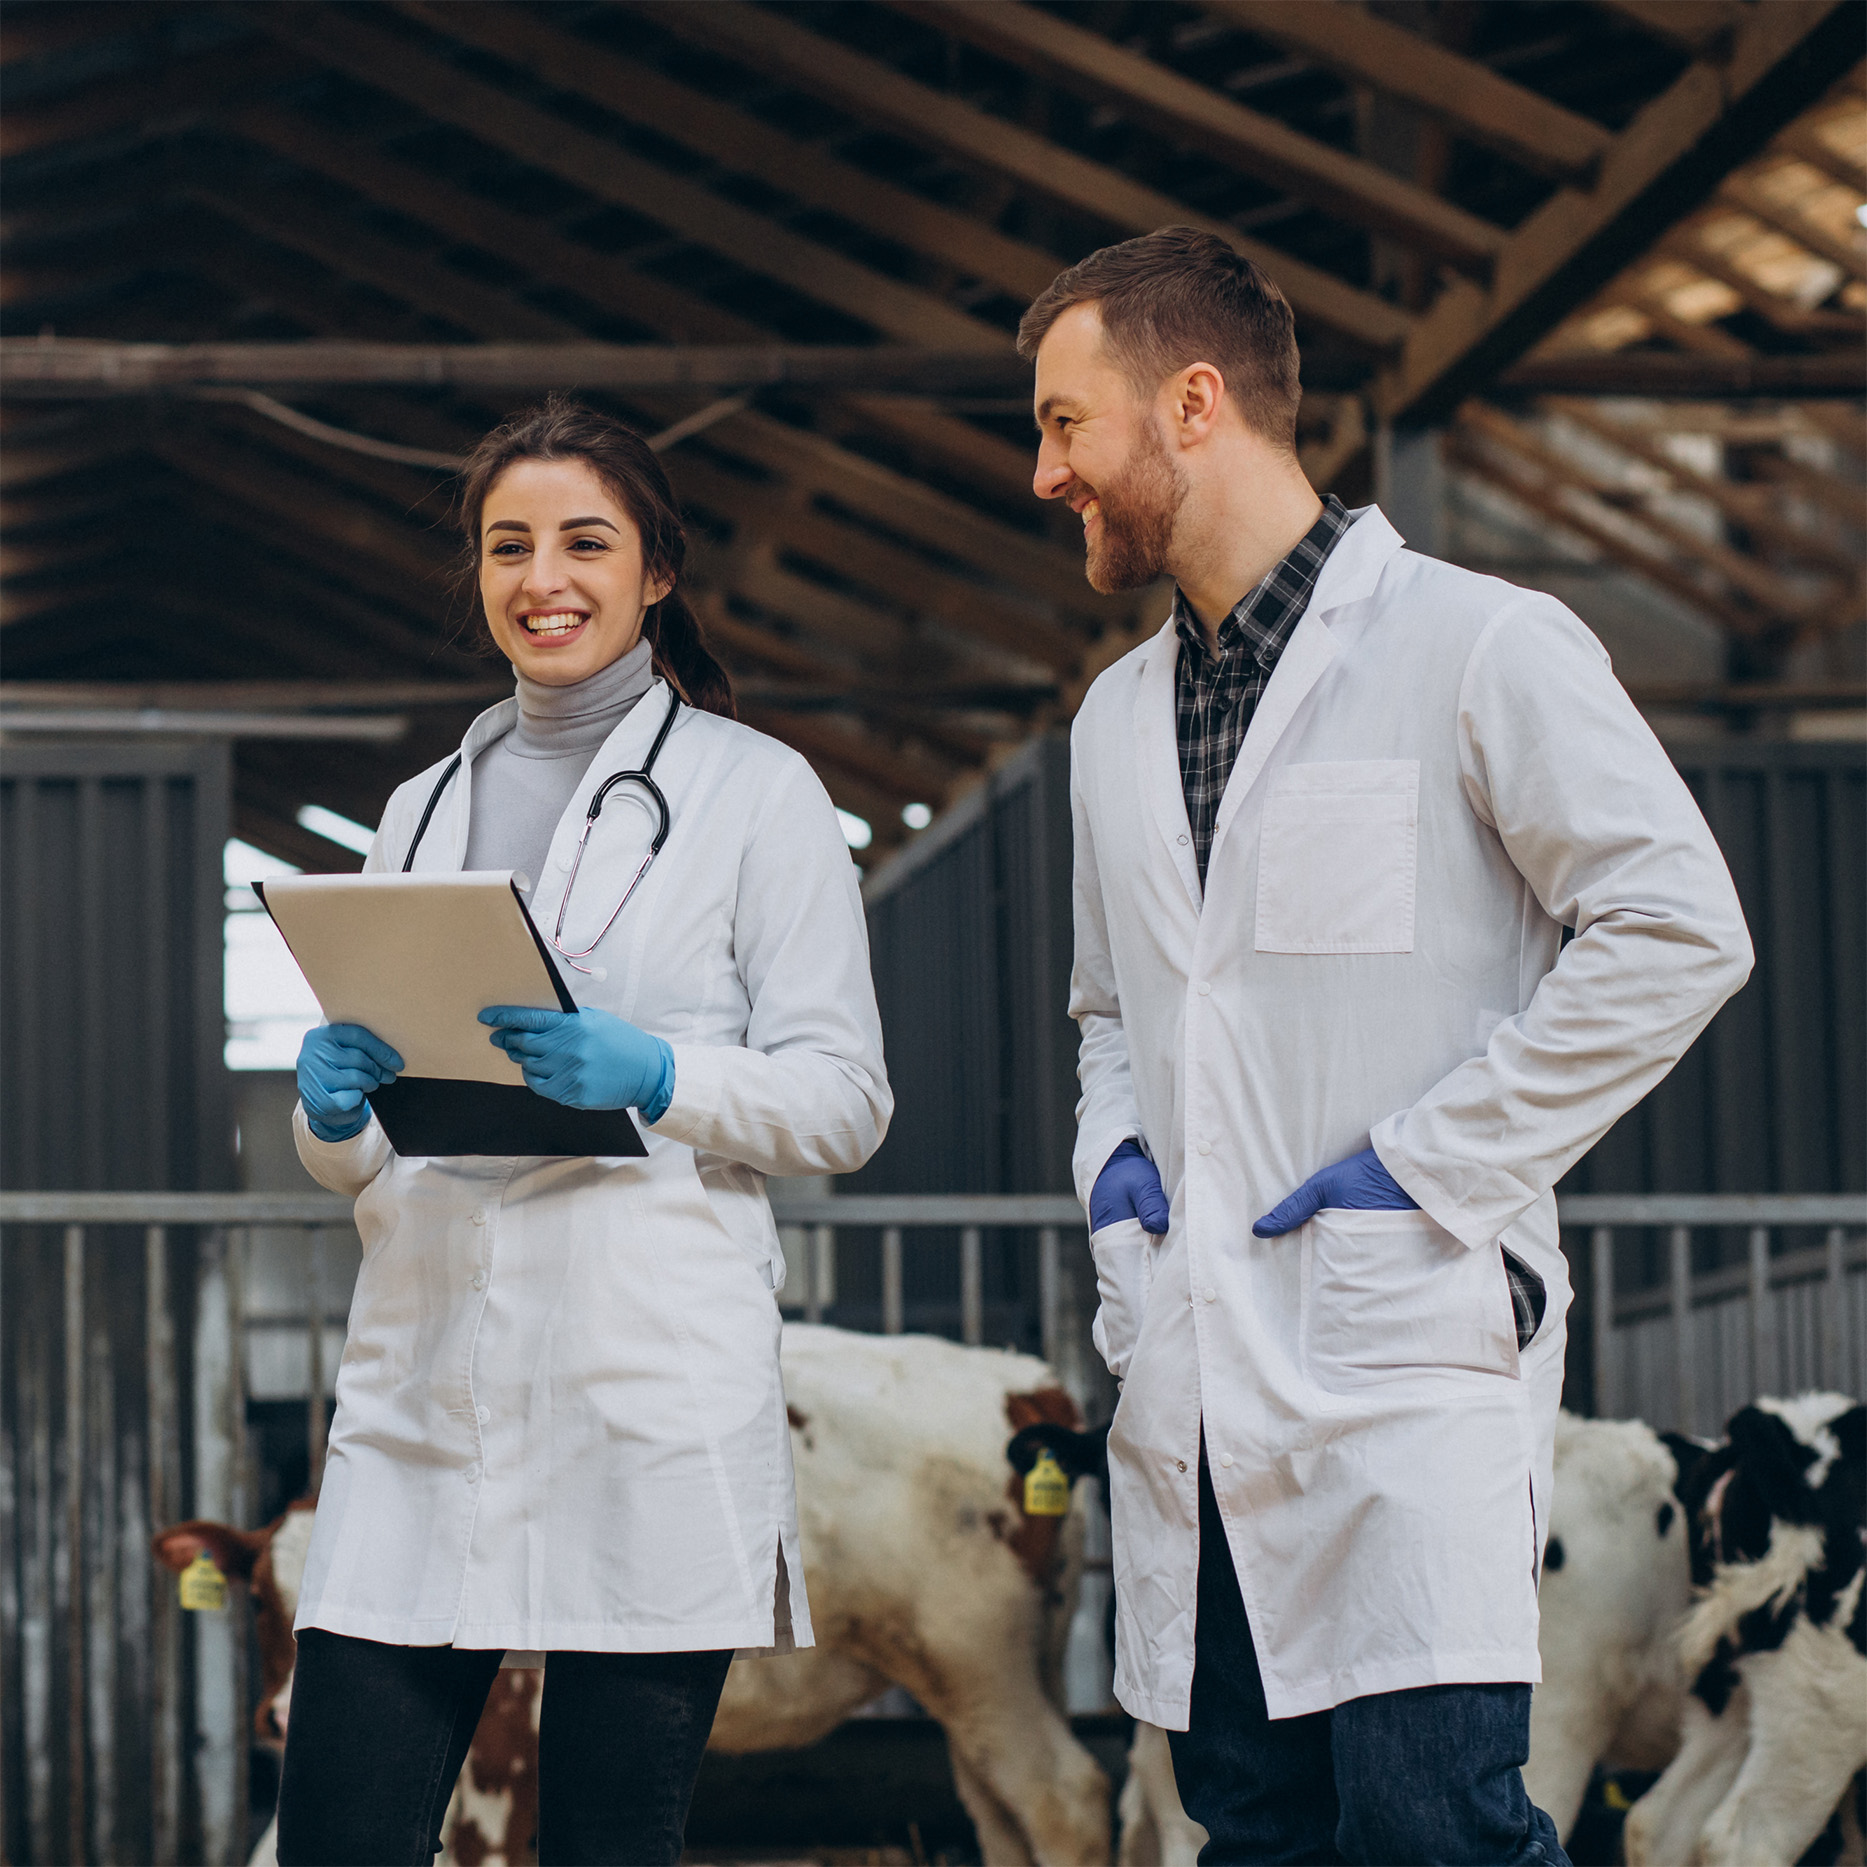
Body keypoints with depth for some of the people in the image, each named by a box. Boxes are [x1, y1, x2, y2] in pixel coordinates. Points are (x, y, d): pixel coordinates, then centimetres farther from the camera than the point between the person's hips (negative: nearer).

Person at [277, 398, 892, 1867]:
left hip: (652, 1400, -4)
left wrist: (652, 1074, -16)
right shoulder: (425, 809, 19)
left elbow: (844, 1098, 0)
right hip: (423, 1393, 4)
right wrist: (334, 1111, -2)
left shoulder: (756, 791, 5)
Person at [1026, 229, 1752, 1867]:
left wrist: (1435, 1165, -12)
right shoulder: (1118, 718, 19)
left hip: (1408, 1358, -7)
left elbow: (1677, 931, -10)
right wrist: (1112, 1149, 9)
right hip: (1194, 1390, 7)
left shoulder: (1475, 647, -5)